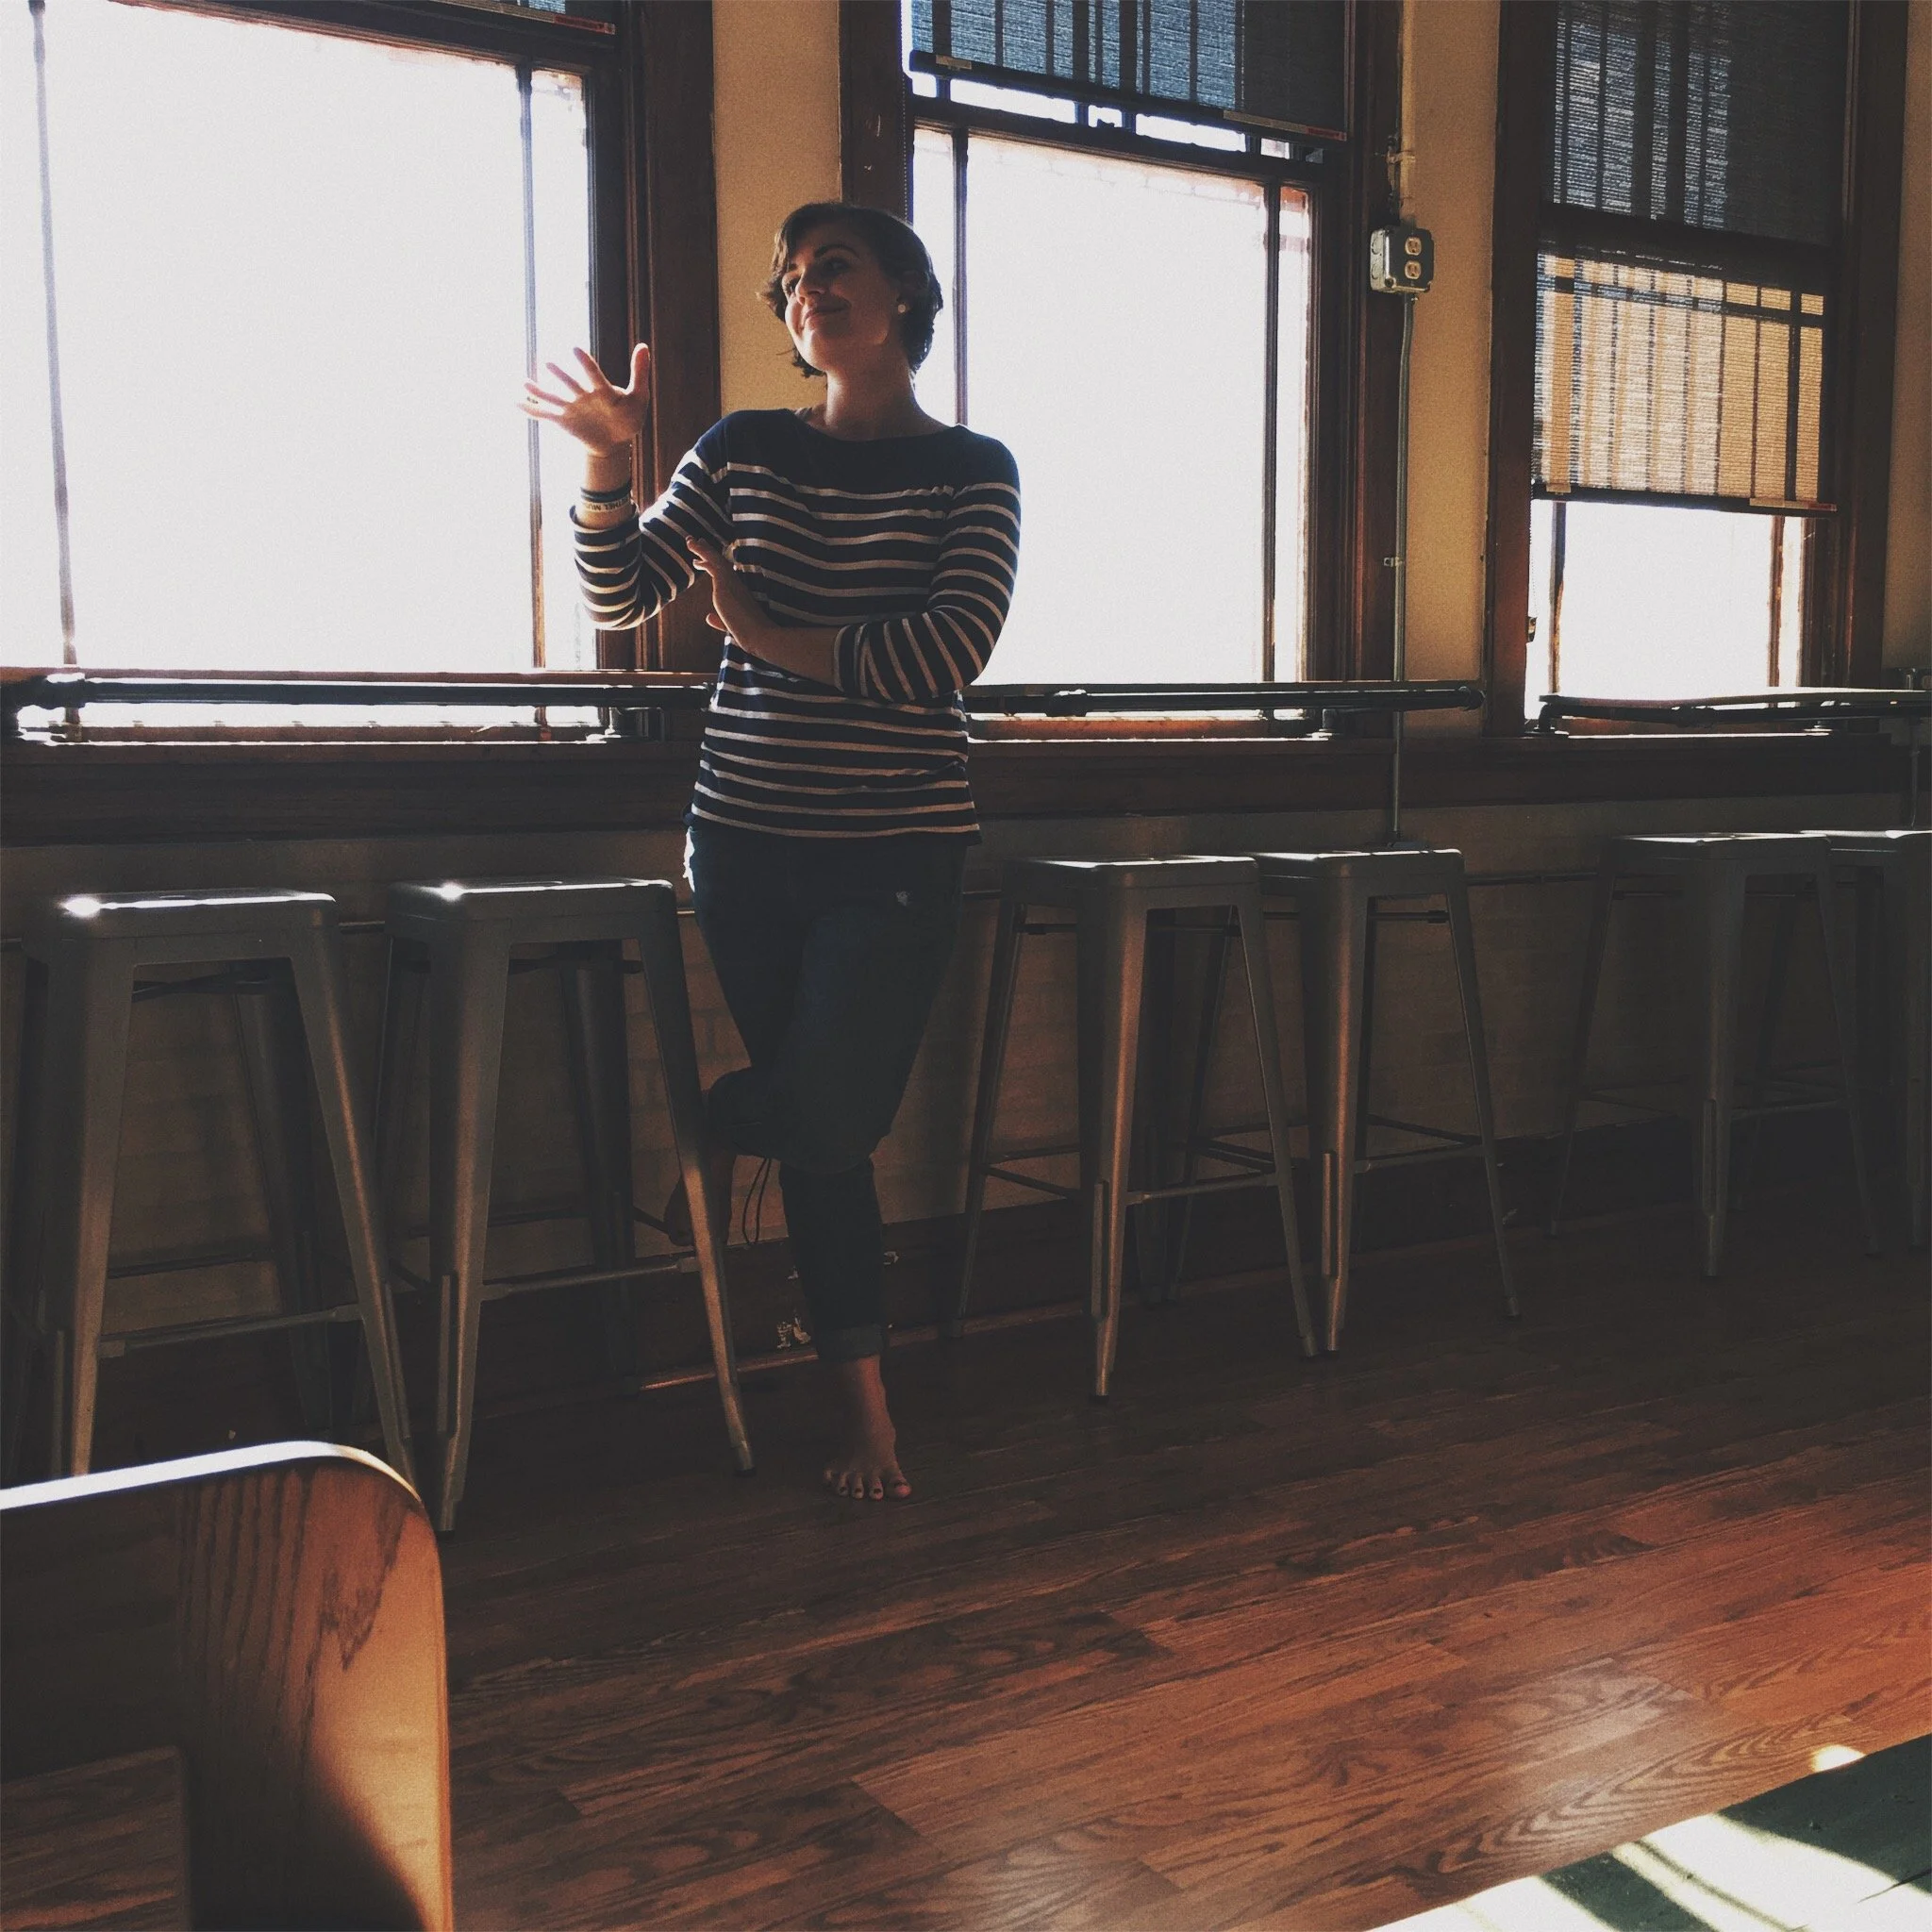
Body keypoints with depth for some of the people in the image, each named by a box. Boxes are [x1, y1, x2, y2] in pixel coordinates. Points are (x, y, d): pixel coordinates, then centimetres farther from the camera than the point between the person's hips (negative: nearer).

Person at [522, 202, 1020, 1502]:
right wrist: (608, 462, -11)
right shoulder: (745, 452, 8)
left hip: (899, 849, -2)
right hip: (747, 841, 2)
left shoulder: (971, 471, 0)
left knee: (833, 1112, -10)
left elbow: (949, 651, -13)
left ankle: (718, 1128, 26)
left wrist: (771, 637, -9)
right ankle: (866, 1406, 20)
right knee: (822, 1130, 7)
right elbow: (620, 596, 4)